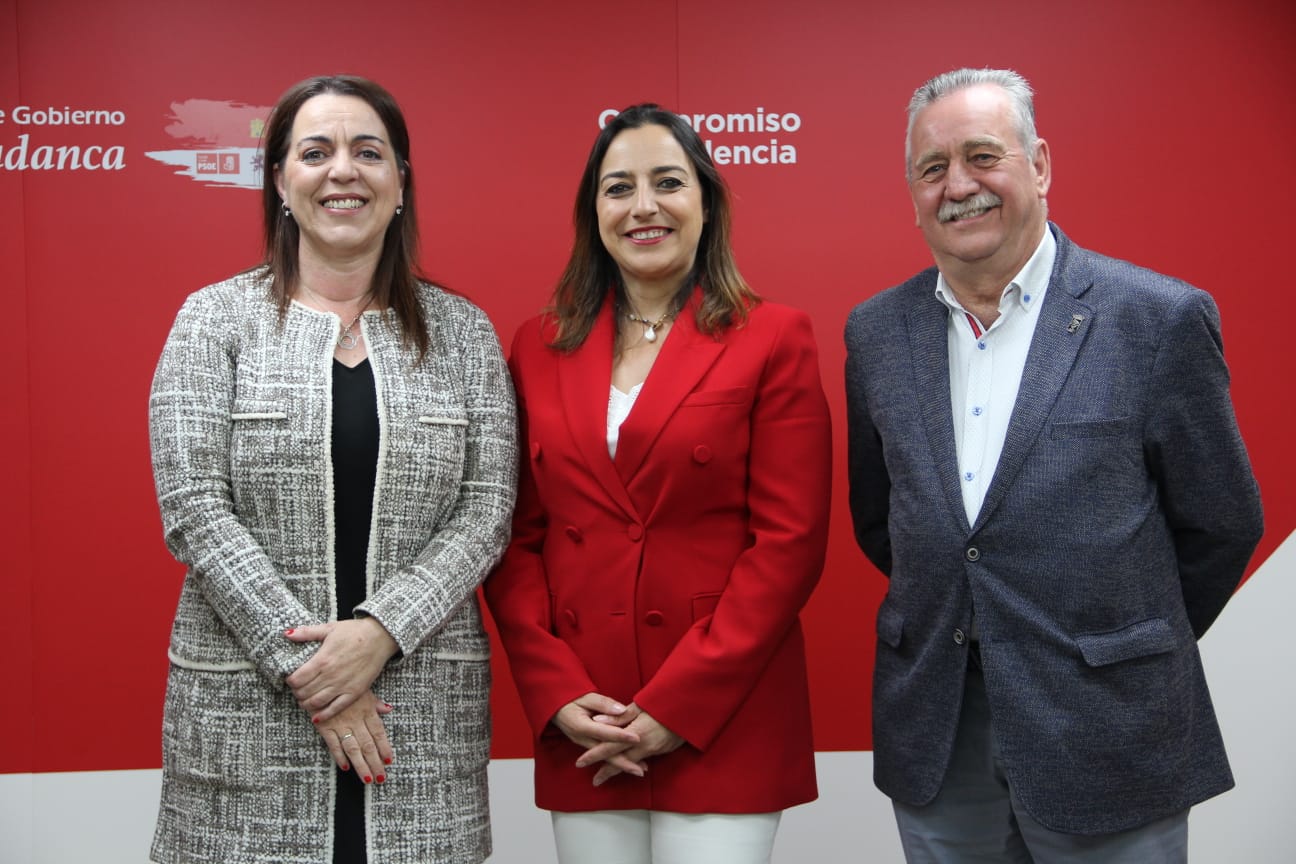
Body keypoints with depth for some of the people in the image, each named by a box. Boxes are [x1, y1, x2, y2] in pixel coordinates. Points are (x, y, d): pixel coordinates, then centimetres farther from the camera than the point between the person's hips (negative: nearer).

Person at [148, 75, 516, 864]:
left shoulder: (463, 332, 6)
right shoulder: (216, 318, 1)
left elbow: (487, 511, 0)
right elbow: (194, 509, -6)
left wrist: (380, 630, -14)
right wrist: (305, 667, -12)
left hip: (422, 707, 2)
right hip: (250, 714, -1)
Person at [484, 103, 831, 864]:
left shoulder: (773, 338, -3)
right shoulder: (540, 348, 7)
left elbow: (790, 543, -8)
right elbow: (516, 541, 7)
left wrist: (675, 707, -11)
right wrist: (557, 693, -5)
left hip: (723, 725, -3)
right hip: (579, 732, 3)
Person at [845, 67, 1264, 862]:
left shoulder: (1161, 319, -8)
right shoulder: (877, 332, 3)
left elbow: (1222, 525, -1)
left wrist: (1127, 644, 8)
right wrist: (946, 626, 11)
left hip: (1105, 739, -3)